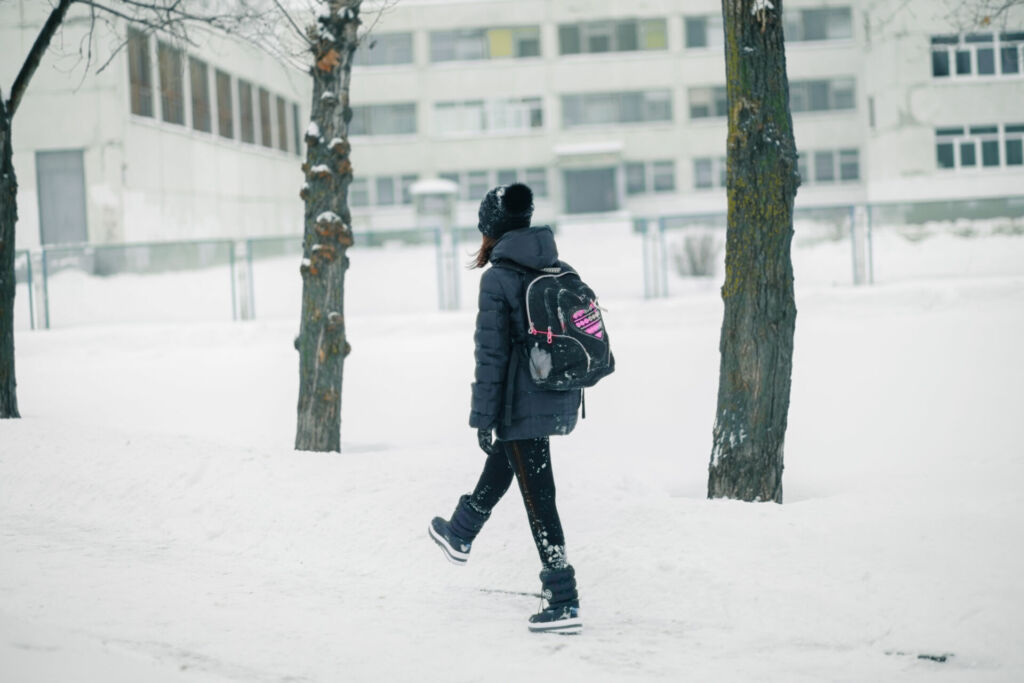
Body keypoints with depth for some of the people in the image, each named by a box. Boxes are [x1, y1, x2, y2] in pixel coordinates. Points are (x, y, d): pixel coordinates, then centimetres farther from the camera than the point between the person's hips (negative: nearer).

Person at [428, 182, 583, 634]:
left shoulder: (499, 278, -15)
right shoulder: (560, 270, 5)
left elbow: (491, 355, -14)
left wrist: (483, 418, -9)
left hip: (522, 406, -8)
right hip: (561, 402, 8)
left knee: (538, 501, -3)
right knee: (499, 469, 29)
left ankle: (564, 604, -2)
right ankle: (459, 537, 51)